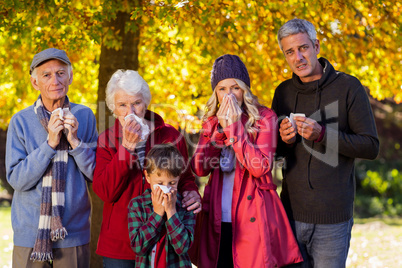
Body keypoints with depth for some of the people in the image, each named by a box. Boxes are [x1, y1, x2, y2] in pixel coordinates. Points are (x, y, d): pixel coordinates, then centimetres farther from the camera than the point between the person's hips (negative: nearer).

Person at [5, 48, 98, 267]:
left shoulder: (84, 116, 1)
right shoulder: (21, 121, -5)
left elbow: (96, 175, -1)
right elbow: (16, 179, -11)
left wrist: (75, 141, -15)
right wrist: (50, 143, -18)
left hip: (74, 234, 2)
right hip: (30, 232, -1)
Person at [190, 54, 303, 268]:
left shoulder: (263, 117, -1)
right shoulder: (211, 121, 11)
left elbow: (260, 168, -14)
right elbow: (199, 169, -2)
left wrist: (234, 127, -14)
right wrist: (221, 128, -10)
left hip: (252, 219, -3)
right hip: (217, 219, 4)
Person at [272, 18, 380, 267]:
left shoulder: (348, 87, -5)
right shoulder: (283, 92, 8)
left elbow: (371, 146, -8)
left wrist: (322, 134, -20)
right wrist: (284, 141, -7)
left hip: (332, 218, -3)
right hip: (292, 211, 4)